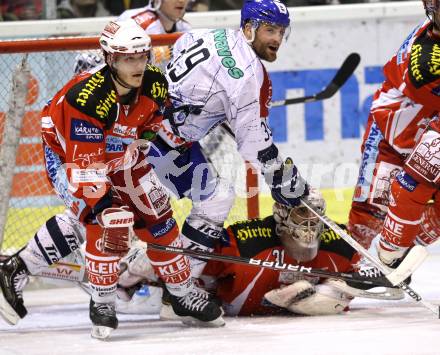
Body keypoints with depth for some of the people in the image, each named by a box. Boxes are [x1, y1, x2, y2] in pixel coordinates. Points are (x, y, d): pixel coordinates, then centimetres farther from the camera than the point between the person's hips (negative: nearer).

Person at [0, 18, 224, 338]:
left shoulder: (155, 84, -19)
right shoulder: (87, 97, -39)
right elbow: (84, 166, -38)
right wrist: (104, 209, -38)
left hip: (119, 153, 7)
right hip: (66, 152, -7)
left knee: (157, 214, 5)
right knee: (105, 221, -24)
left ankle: (184, 296, 19)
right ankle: (102, 305, -9)